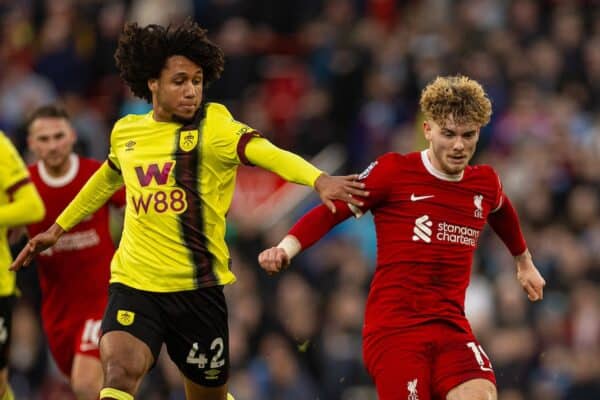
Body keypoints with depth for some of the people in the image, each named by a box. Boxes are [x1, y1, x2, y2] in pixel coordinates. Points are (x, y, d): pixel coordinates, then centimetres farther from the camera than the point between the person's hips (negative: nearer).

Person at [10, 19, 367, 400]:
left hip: (198, 288, -2)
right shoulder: (125, 131, 7)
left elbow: (267, 153, -26)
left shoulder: (213, 125, -7)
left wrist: (319, 180, -45)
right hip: (134, 283, 2)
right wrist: (58, 228, 39)